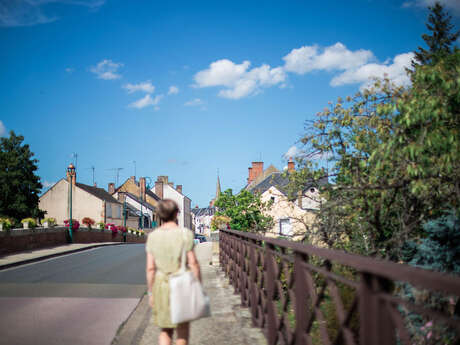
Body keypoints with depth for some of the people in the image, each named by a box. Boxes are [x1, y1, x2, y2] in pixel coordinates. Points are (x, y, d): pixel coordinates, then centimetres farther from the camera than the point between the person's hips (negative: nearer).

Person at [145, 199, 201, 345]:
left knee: (166, 330, 16)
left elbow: (150, 268, -2)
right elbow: (193, 263, -11)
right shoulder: (185, 234, -11)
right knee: (182, 329, 13)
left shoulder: (153, 236, -2)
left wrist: (150, 293, 7)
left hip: (161, 285, 3)